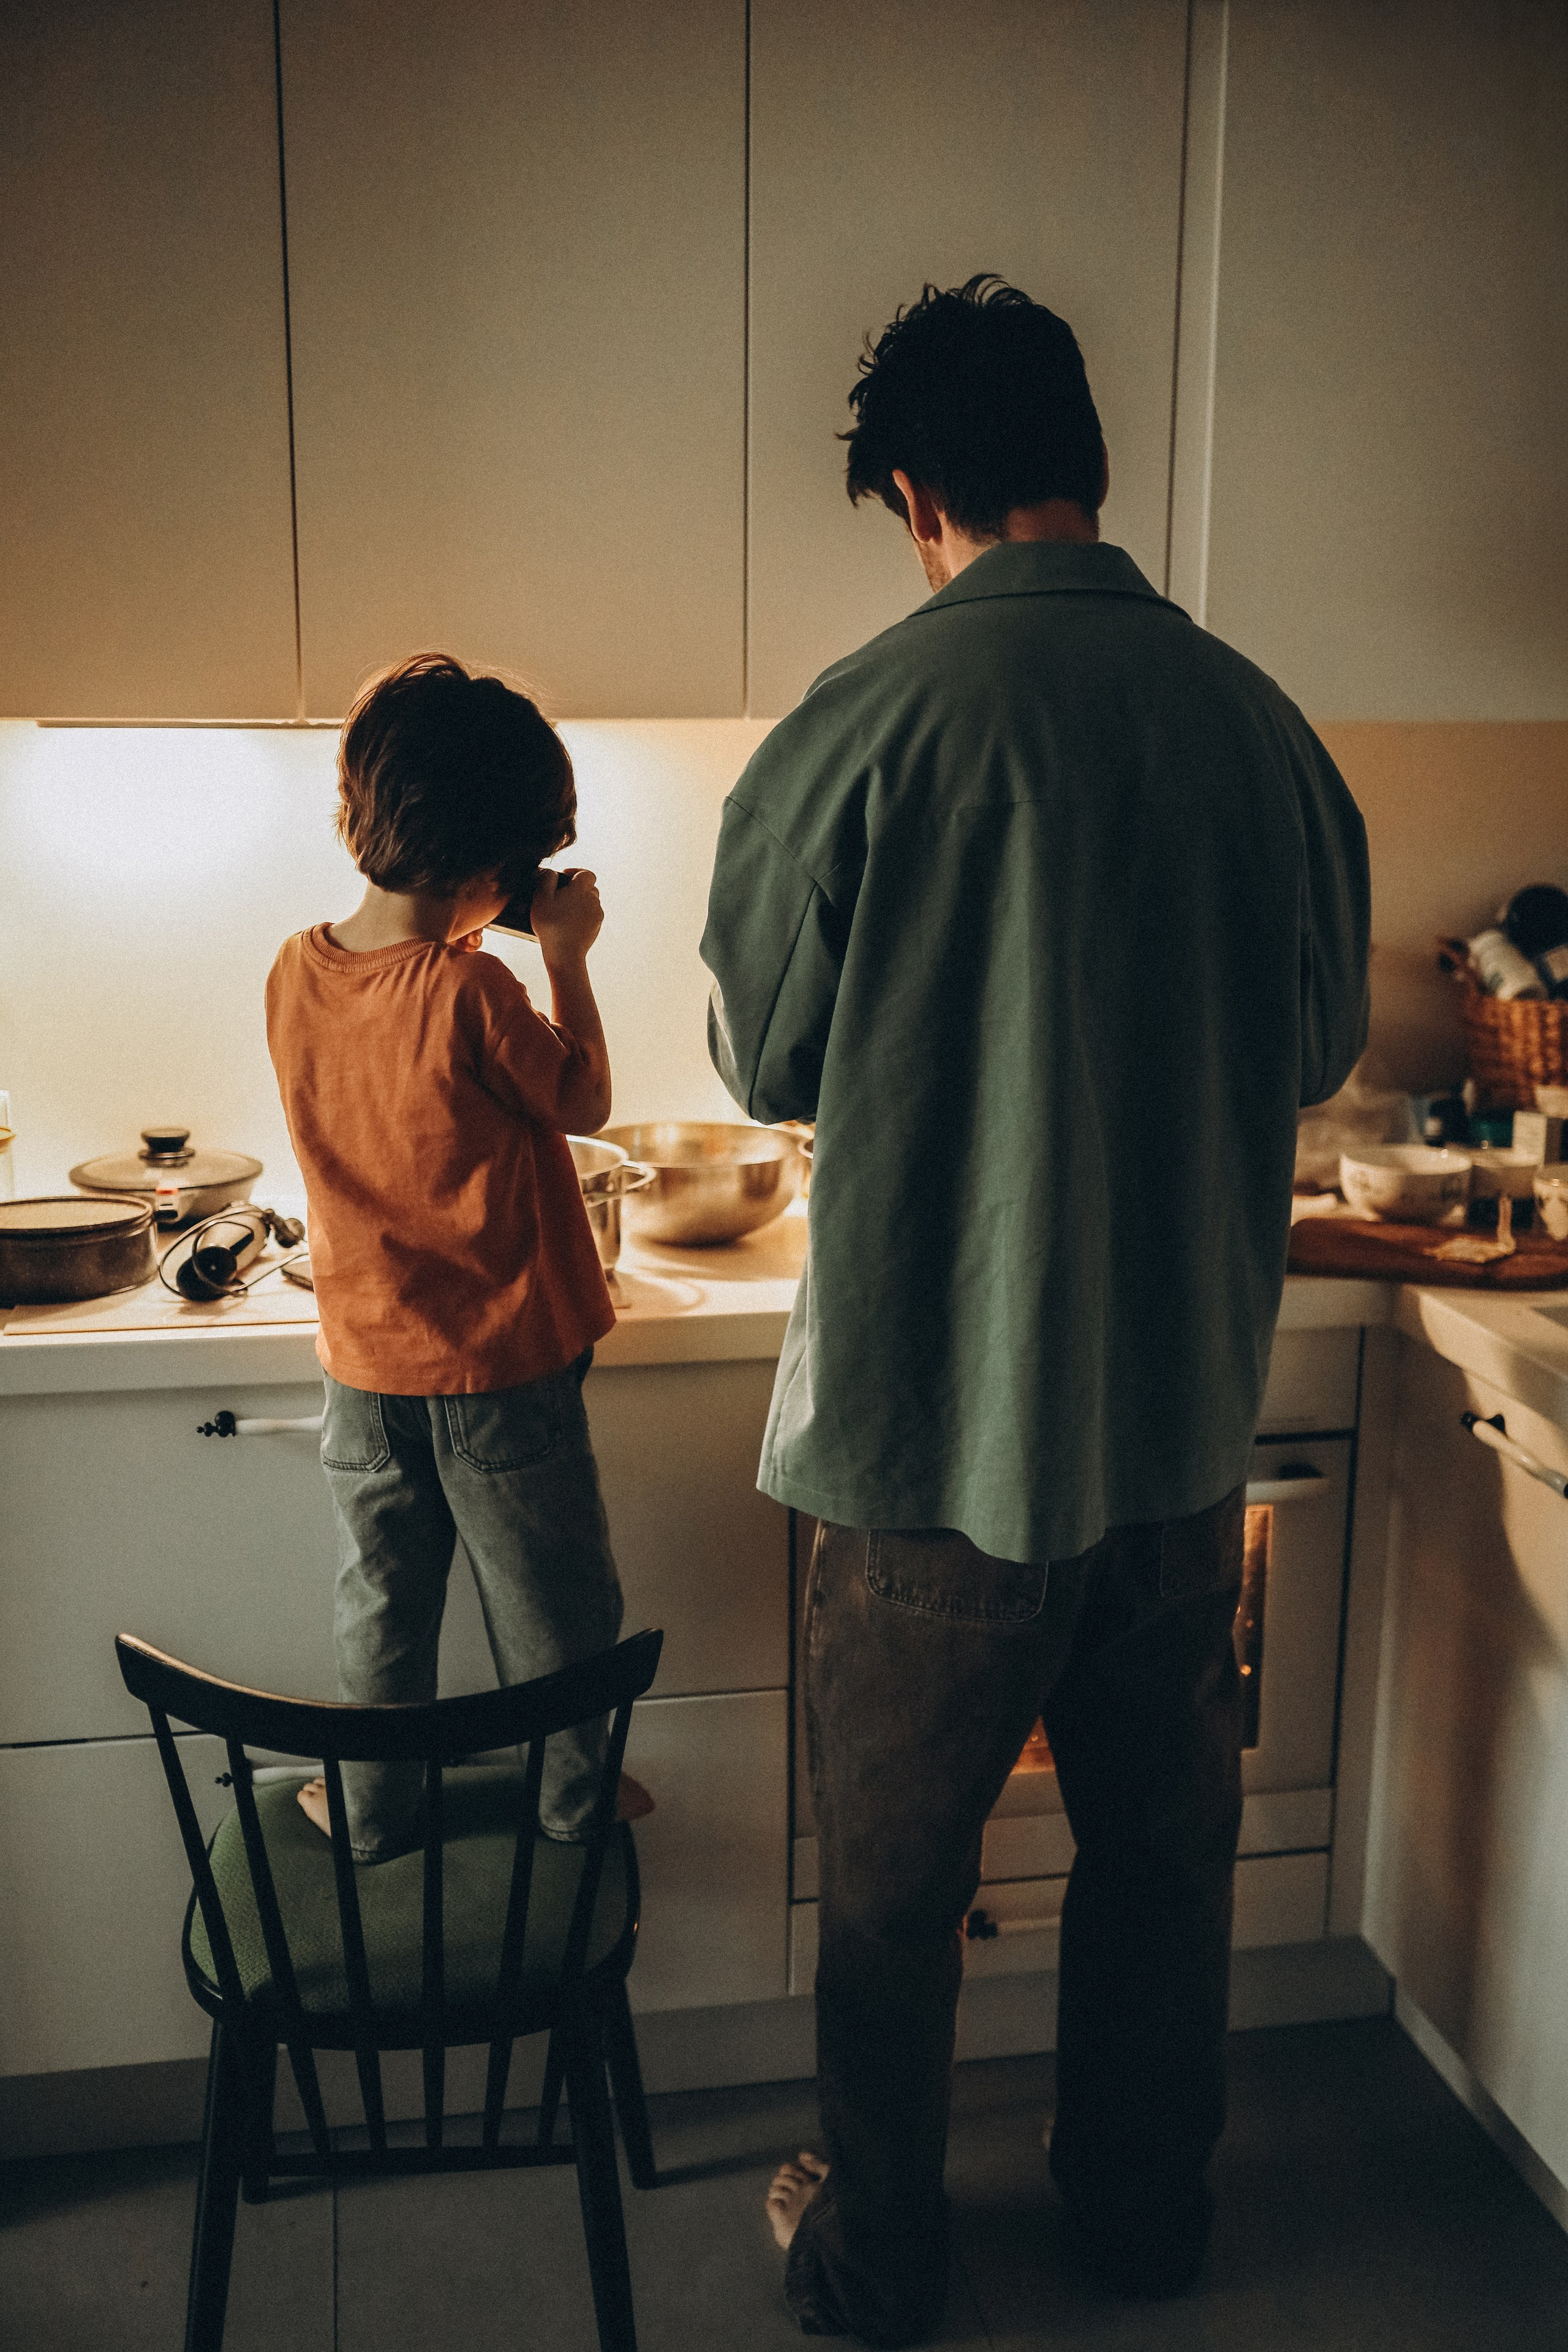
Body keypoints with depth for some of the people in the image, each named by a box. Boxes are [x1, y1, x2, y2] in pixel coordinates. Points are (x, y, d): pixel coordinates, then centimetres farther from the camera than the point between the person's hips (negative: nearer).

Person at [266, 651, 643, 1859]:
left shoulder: (294, 972, -5)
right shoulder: (472, 993, -23)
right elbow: (586, 1101, -9)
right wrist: (567, 956, -5)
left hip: (368, 1361, 5)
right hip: (502, 1365, -4)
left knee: (382, 1602, 19)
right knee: (549, 1599, 15)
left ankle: (377, 1807, 33)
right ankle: (575, 1793, 32)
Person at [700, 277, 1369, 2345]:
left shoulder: (858, 728, -17)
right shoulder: (1263, 724, -5)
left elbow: (762, 1061, -5)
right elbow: (1325, 1044, 7)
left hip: (939, 1429, -3)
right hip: (1185, 1420, 4)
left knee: (893, 1881, 16)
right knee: (1165, 1846, 22)